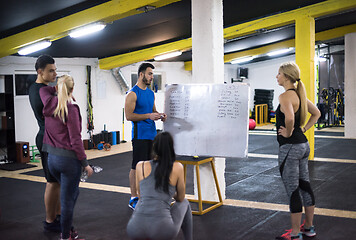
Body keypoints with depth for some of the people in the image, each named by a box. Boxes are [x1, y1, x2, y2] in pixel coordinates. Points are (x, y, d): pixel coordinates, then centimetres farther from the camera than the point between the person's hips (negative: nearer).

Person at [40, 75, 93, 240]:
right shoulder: (71, 109, -17)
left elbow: (43, 89, 28)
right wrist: (85, 163, -12)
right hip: (69, 158, -7)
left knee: (73, 192, 24)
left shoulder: (49, 104, 2)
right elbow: (75, 140, -18)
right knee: (67, 199, 3)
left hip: (52, 158, 7)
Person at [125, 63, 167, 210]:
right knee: (137, 167, -3)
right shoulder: (133, 94, -10)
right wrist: (149, 116, -22)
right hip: (140, 135, -8)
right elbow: (129, 116, -15)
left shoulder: (151, 93, 15)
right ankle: (133, 199, 4)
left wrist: (159, 115, 3)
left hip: (152, 134, 8)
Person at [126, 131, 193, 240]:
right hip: (162, 230, -2)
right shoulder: (178, 167, 4)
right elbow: (180, 198, 18)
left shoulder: (140, 166, 10)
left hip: (135, 230, 2)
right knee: (184, 203, 30)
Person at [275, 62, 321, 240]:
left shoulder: (285, 96, -17)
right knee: (304, 186, 17)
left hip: (290, 147, -10)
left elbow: (289, 118, -35)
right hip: (303, 145, 10)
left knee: (293, 191, -1)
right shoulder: (299, 94, 11)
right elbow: (316, 113, 21)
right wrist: (303, 128, 13)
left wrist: (288, 133, -18)